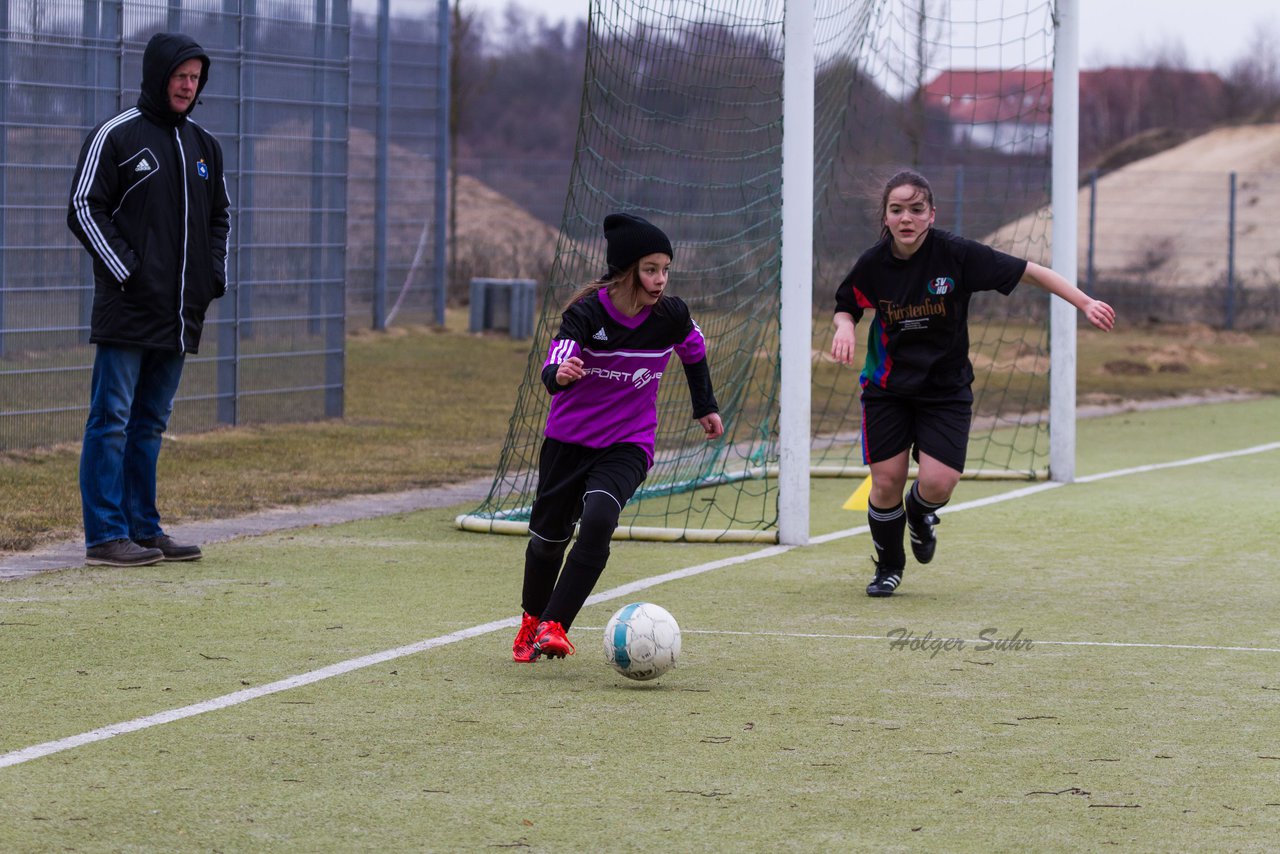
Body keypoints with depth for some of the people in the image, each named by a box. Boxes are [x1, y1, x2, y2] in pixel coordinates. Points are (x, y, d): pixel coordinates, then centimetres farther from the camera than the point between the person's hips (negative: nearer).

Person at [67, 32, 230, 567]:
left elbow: (220, 215, 27)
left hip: (181, 313, 7)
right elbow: (84, 208, -8)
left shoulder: (203, 146, 17)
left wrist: (216, 275, 13)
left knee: (151, 422, 11)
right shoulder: (115, 136, -4)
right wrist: (125, 270, -14)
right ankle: (105, 537, -6)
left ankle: (143, 527, 16)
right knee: (112, 419, -6)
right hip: (127, 309, -7)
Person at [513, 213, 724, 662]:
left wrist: (705, 407, 24)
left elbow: (695, 351, 14)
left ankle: (554, 627, -22)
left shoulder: (670, 315, -9)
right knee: (549, 534, 10)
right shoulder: (587, 312, -19)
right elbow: (553, 367, -32)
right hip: (569, 437, 0)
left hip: (628, 444, 0)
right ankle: (531, 620, 39)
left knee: (598, 520, -26)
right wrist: (559, 374, -56)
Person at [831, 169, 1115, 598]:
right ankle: (888, 566, 24)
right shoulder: (873, 264, -11)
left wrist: (1085, 303, -17)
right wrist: (845, 327, -14)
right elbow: (845, 306, 9)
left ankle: (920, 513, 26)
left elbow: (1029, 272, -12)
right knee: (886, 484, -4)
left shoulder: (955, 254, -18)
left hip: (946, 389, -1)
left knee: (938, 484, -14)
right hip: (887, 386, 1)